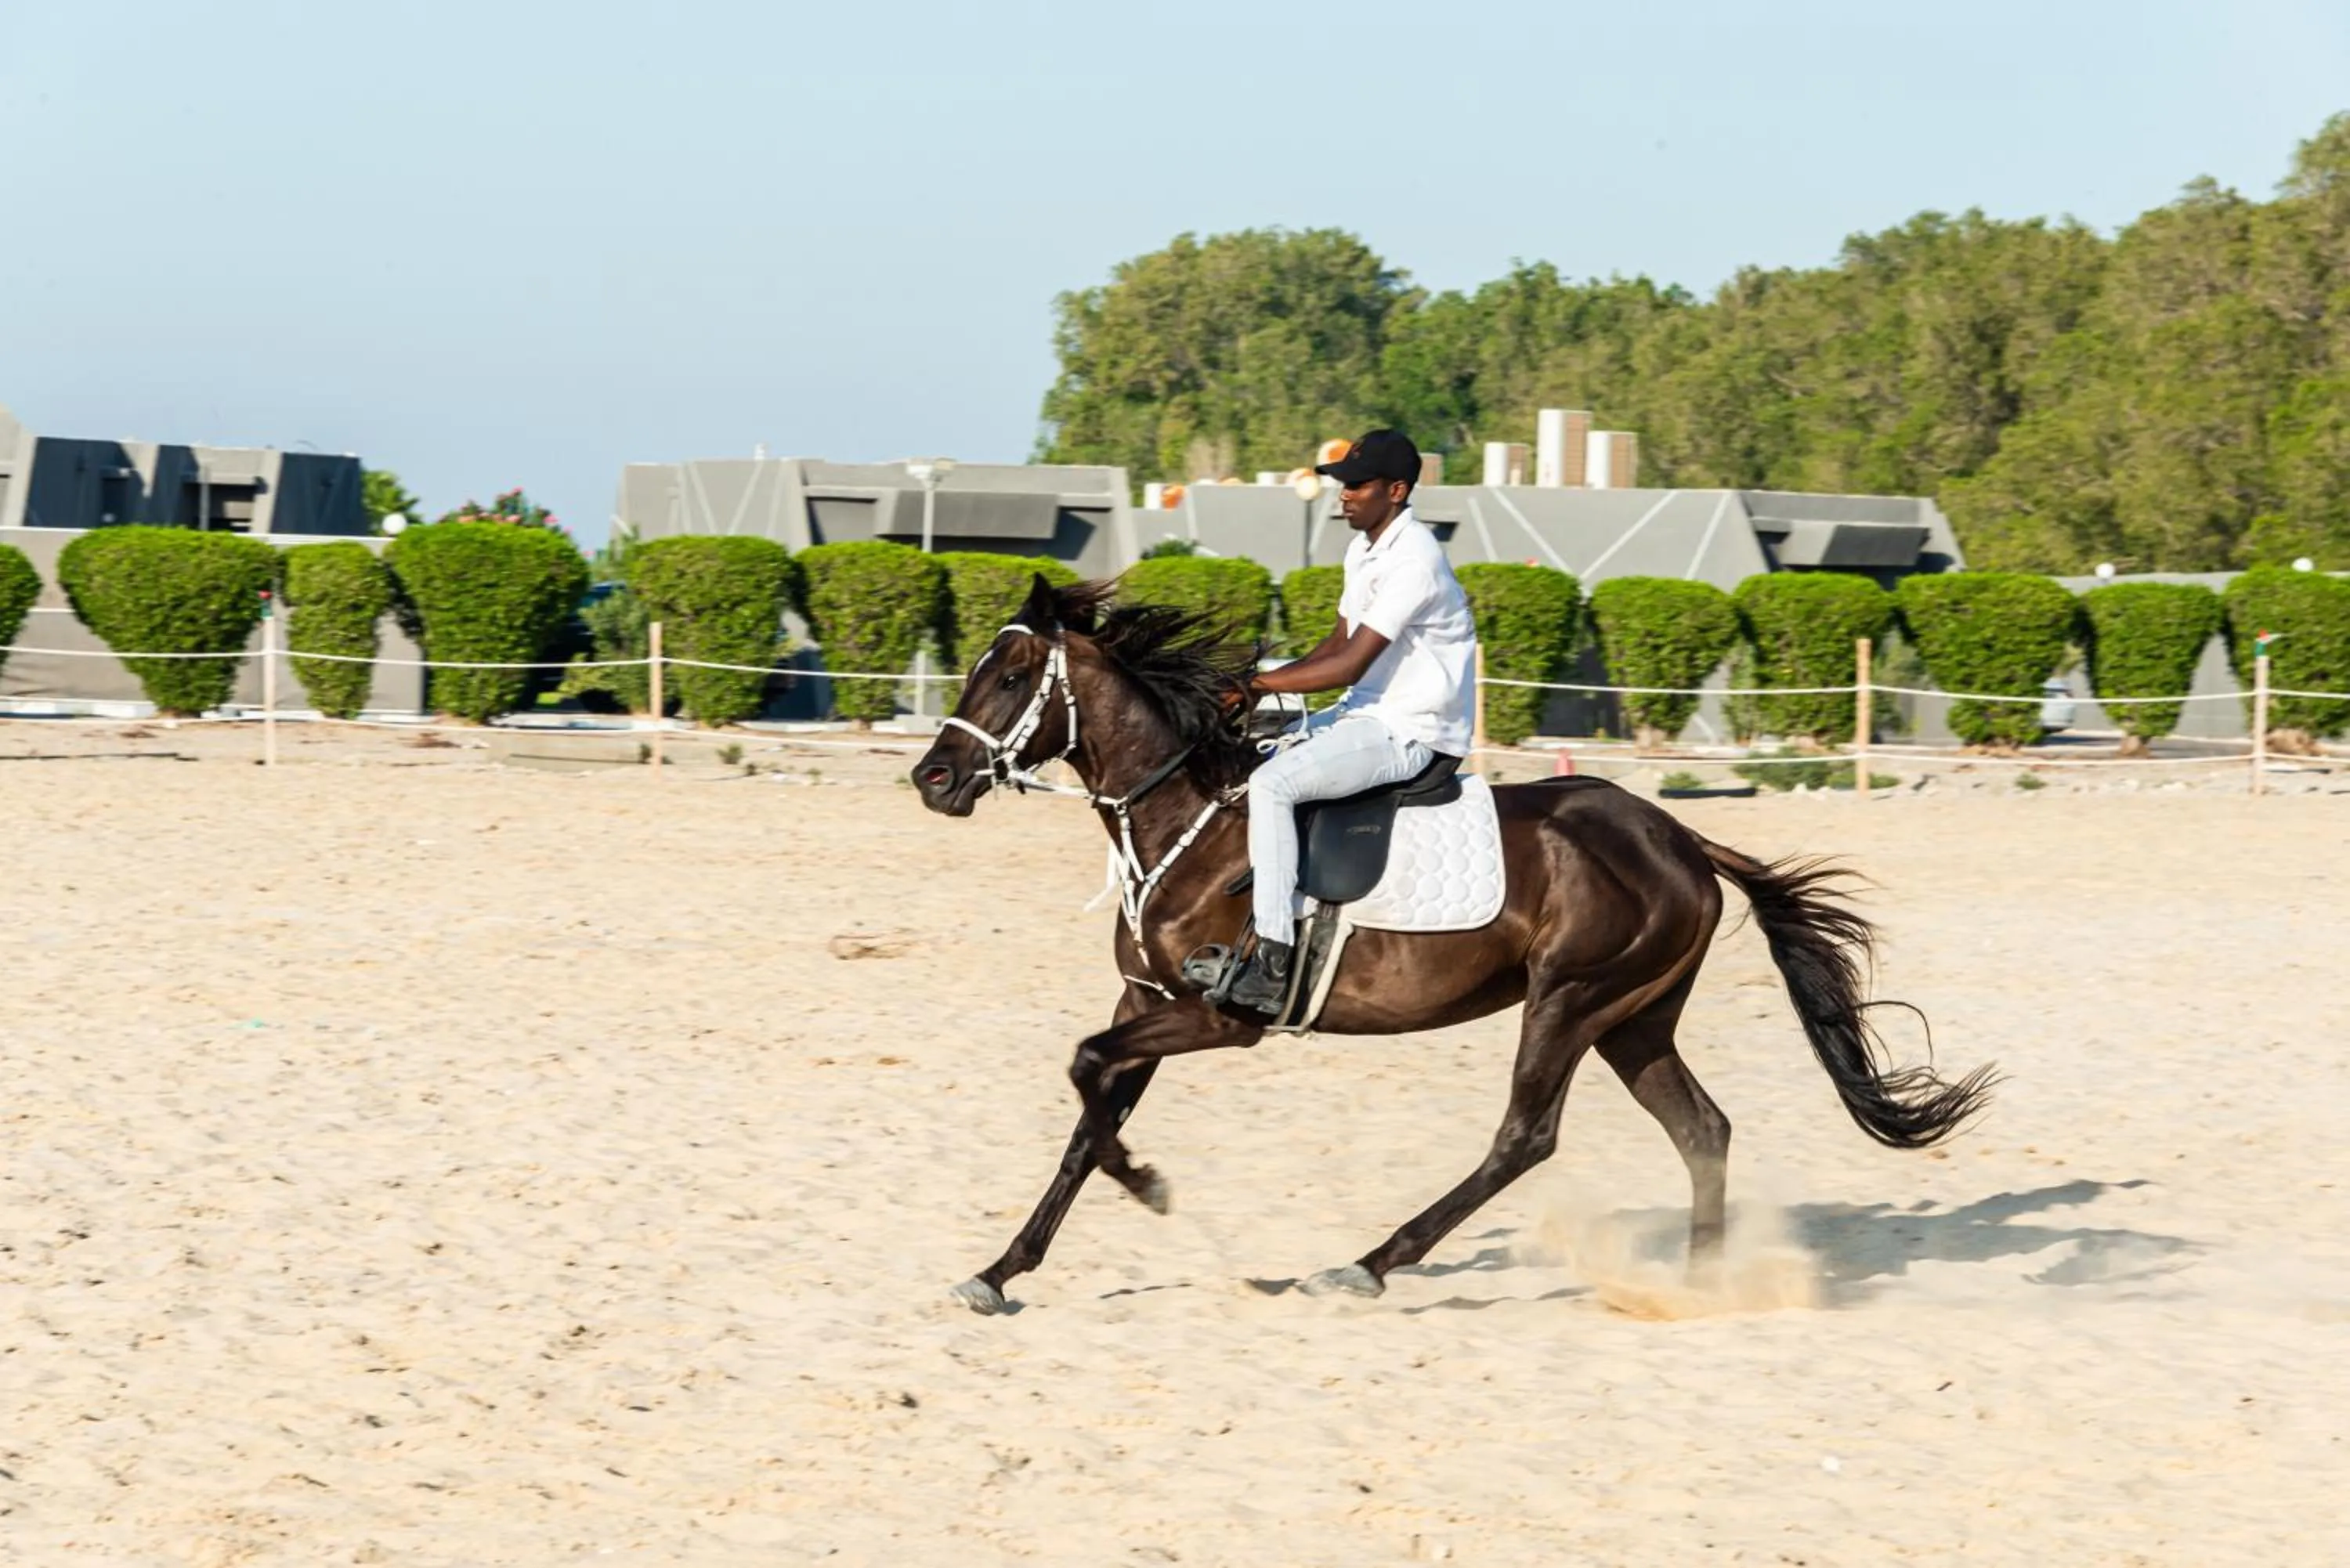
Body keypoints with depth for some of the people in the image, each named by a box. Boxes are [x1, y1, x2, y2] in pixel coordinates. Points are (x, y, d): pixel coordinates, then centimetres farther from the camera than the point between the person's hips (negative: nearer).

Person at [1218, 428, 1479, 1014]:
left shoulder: (1412, 560, -21)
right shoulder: (1365, 549, 11)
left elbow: (1351, 664, -24)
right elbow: (1338, 643, 18)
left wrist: (1259, 683, -20)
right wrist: (1269, 684, 2)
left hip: (1410, 733, -10)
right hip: (1368, 713, 11)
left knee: (1272, 785, -25)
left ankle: (1273, 961, -26)